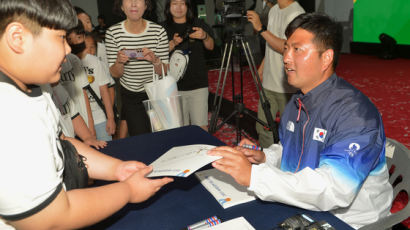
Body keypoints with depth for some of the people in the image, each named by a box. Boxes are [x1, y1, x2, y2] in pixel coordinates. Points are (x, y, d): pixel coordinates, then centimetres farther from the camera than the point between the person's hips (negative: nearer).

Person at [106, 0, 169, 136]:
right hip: (130, 97, 0)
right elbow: (115, 74, -4)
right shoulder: (113, 32, -8)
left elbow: (165, 72, -7)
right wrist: (119, 62, -26)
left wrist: (154, 60, -27)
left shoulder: (158, 31, -10)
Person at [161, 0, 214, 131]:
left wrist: (205, 36, -20)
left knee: (201, 127, -4)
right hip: (174, 87, 0)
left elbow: (210, 47, 2)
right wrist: (173, 43, -18)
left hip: (198, 85, 0)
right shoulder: (163, 28, 5)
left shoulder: (198, 24, 7)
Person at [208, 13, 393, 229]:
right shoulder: (297, 103, 3)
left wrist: (253, 176, -34)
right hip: (301, 207, 7)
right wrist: (264, 157, -5)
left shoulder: (354, 113, -23)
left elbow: (334, 190, -33)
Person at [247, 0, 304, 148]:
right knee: (262, 127, 12)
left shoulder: (296, 13, -14)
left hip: (287, 86, -7)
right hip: (269, 82, 8)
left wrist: (260, 29, -25)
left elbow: (287, 48, -26)